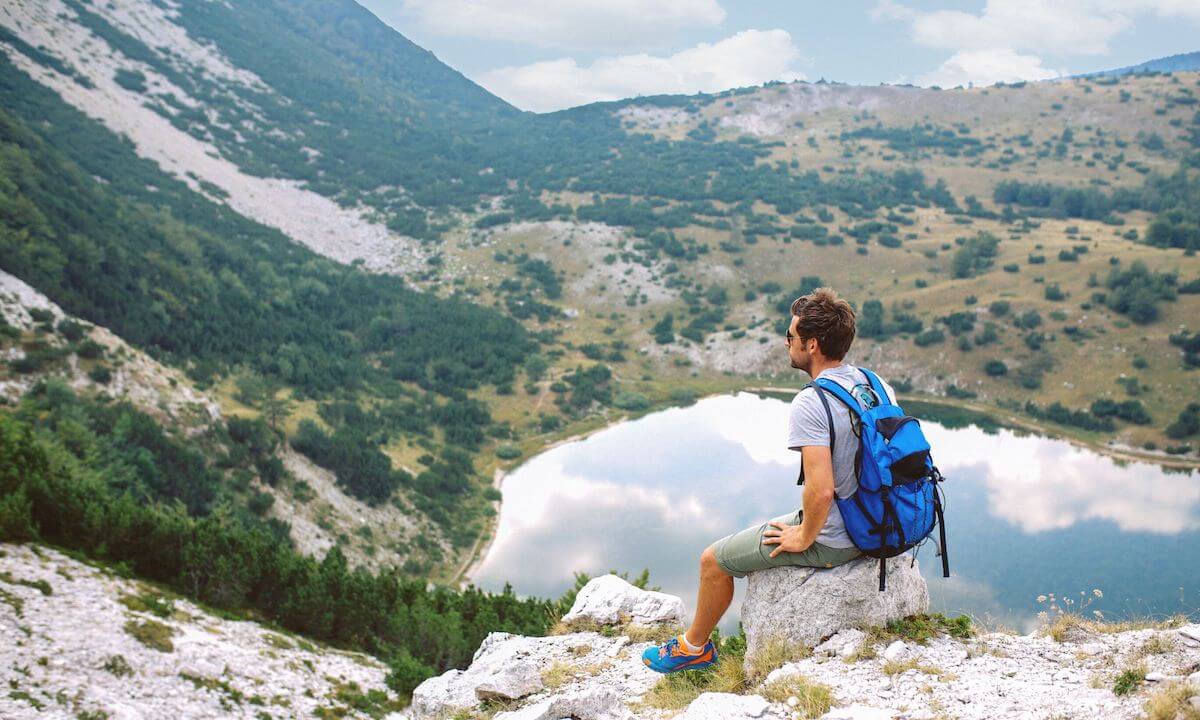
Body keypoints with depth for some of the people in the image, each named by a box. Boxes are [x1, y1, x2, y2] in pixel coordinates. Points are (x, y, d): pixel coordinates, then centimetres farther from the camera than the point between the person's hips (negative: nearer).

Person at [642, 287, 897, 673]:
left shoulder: (810, 404, -27)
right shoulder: (876, 385, 0)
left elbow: (821, 490, -34)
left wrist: (804, 538, -16)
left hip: (829, 541, -8)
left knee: (714, 559, 11)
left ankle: (694, 647, 33)